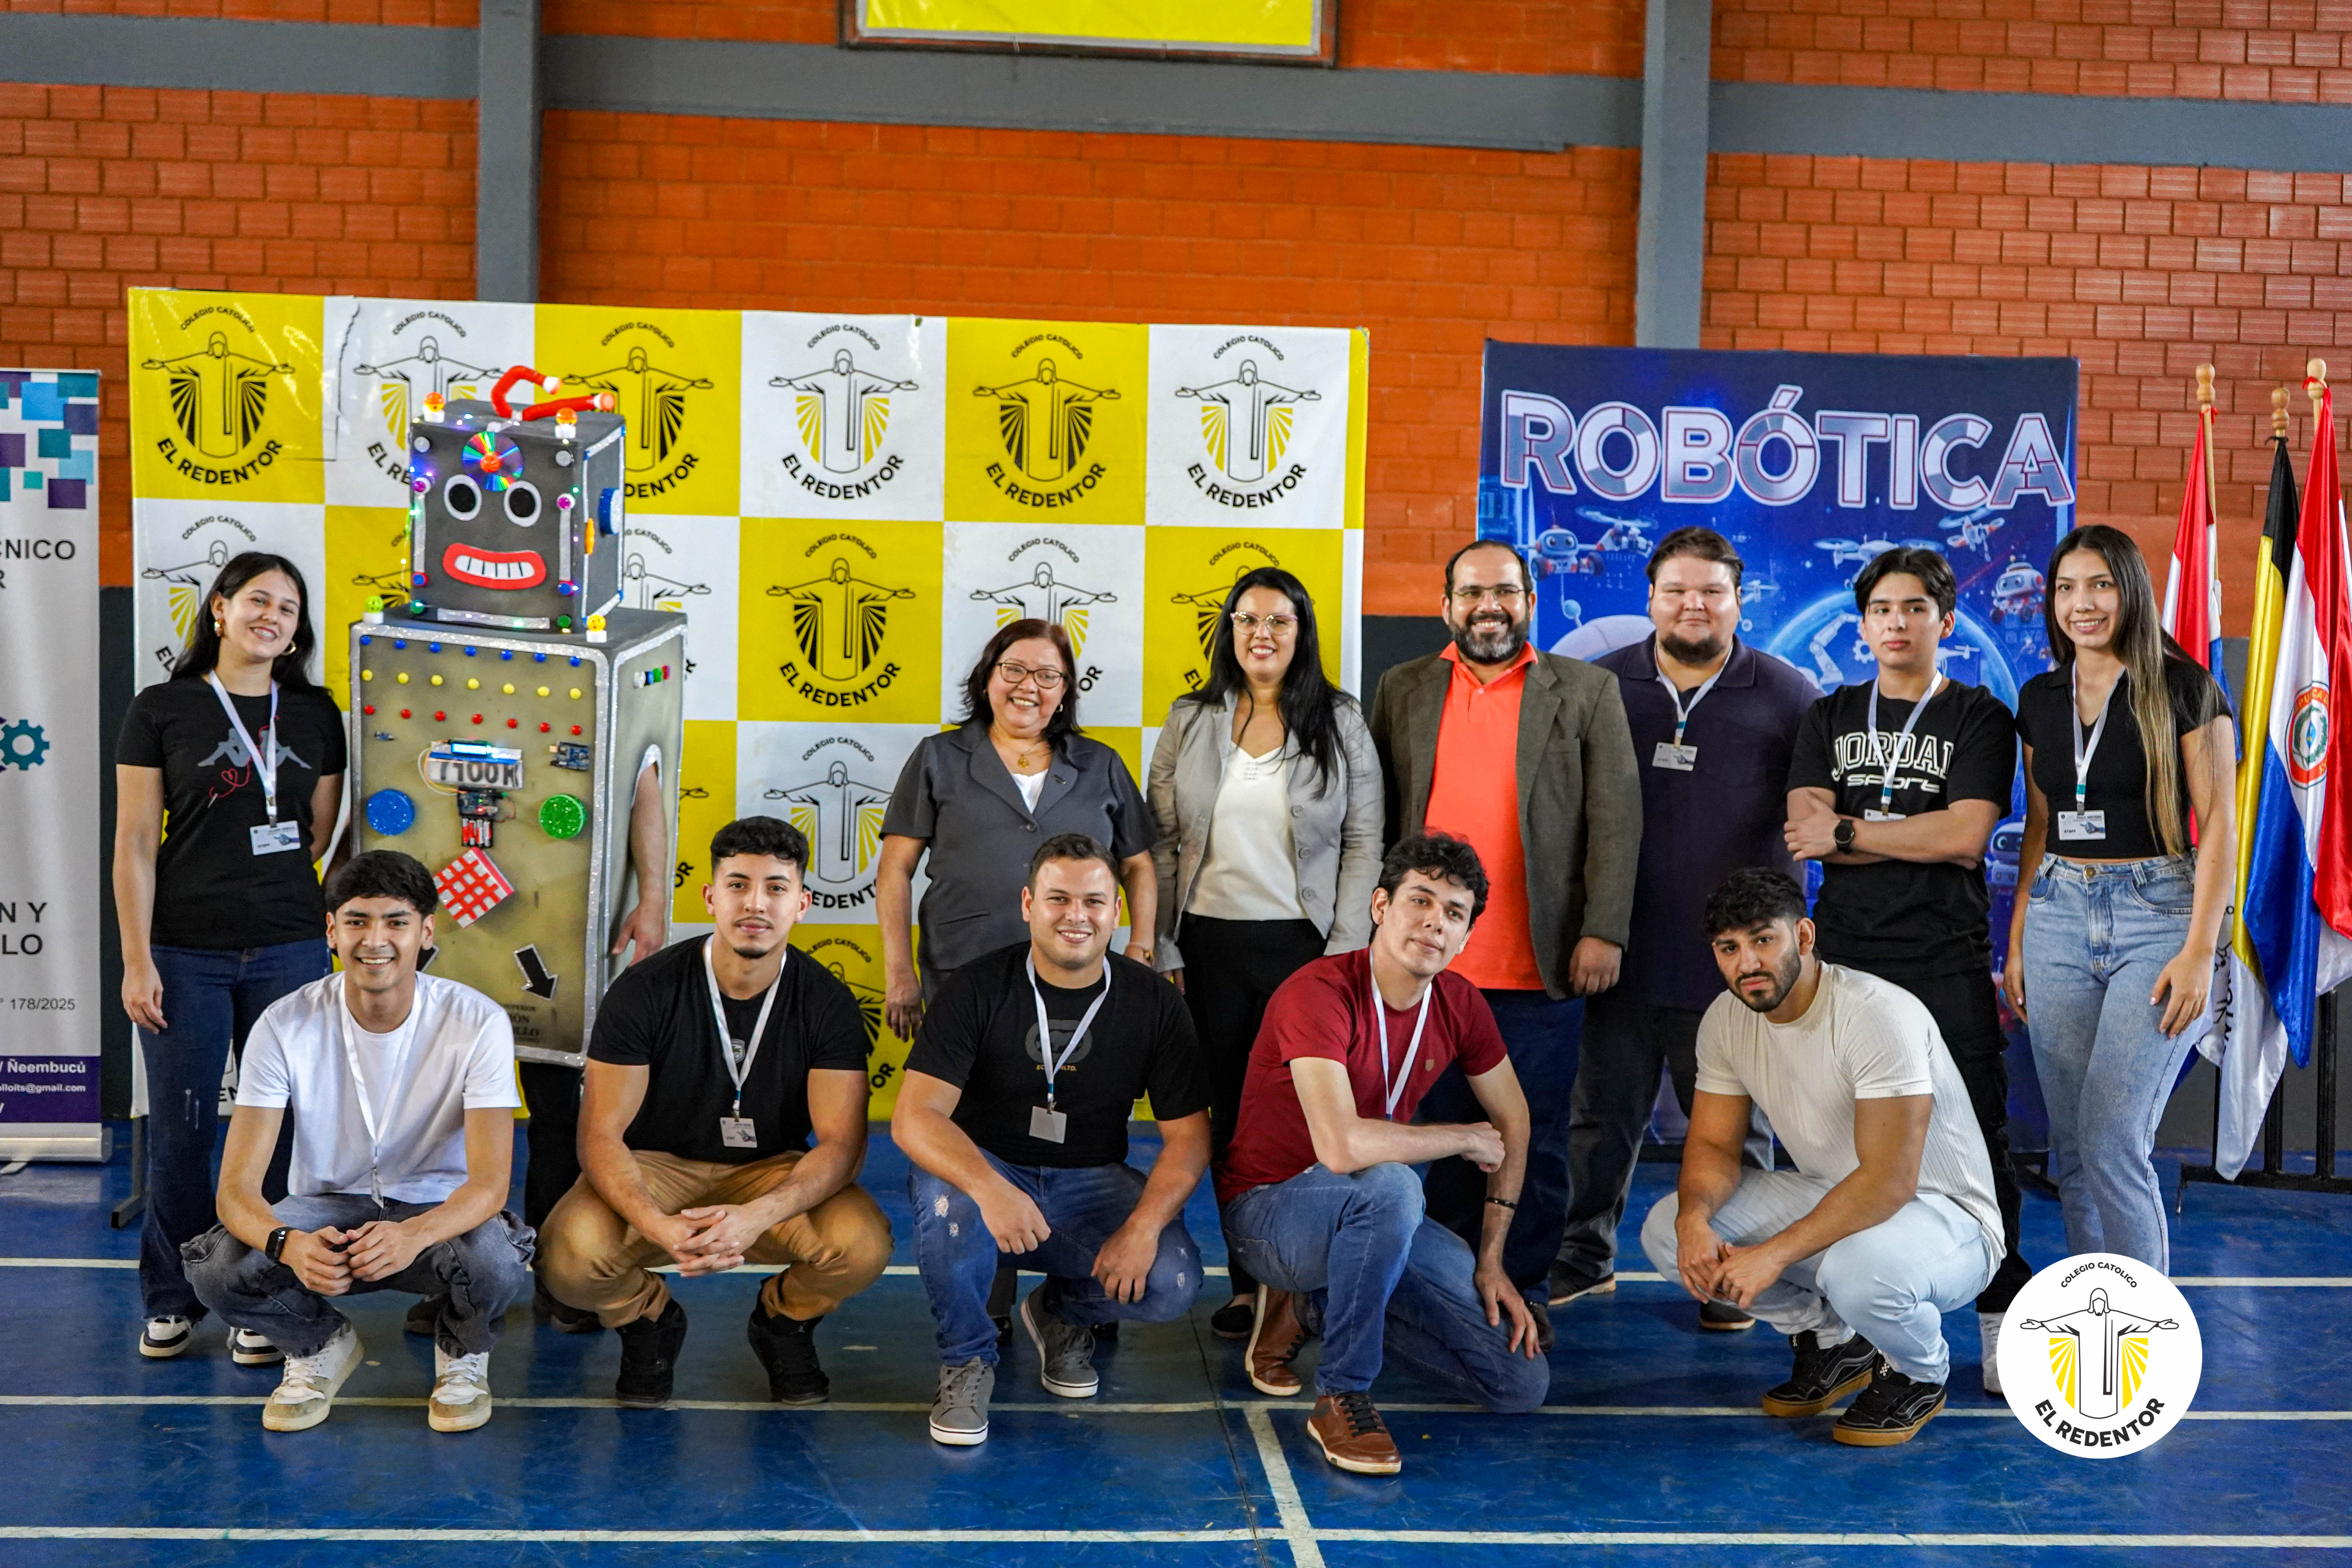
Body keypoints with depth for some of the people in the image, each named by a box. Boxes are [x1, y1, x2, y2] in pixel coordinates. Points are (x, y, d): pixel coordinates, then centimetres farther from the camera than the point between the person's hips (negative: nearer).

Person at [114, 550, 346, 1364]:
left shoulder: (316, 714, 9)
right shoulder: (162, 709, 1)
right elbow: (135, 845, -2)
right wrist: (137, 960, -7)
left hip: (289, 950, 2)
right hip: (187, 953, -2)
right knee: (180, 1128, 3)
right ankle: (172, 1299, 20)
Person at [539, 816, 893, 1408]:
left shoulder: (826, 1002, -10)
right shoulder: (644, 991, -14)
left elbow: (841, 1142, -15)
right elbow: (601, 1135, -15)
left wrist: (759, 1216, -35)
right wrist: (657, 1226, -36)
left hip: (773, 1174, 1)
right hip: (655, 1168, -1)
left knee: (864, 1244, -30)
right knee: (570, 1255, -32)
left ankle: (784, 1321, 8)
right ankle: (648, 1320, 7)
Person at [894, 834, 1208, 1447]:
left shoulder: (1154, 1003, -4)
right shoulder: (979, 989, -11)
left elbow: (1188, 1135, -3)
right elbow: (913, 1117, -20)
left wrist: (1145, 1224, -23)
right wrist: (991, 1189, -40)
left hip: (1089, 1187, 2)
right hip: (983, 1169, -2)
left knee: (1174, 1282, -24)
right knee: (947, 1201, -37)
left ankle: (1062, 1313, 12)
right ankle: (967, 1361, -8)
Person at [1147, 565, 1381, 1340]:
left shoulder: (1341, 722, 4)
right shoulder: (1190, 722, 8)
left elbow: (1363, 845, 2)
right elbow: (1161, 844, 8)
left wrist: (1346, 952, -5)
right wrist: (1164, 951, 2)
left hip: (1304, 944, -2)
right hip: (1212, 943, 2)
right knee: (1228, 1115, 4)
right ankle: (1246, 1282, 14)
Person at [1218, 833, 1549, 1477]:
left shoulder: (1460, 1004, -3)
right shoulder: (1319, 994, -25)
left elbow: (1513, 1120, 12)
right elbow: (1342, 1146, -38)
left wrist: (1491, 1259, 3)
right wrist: (1468, 1139, -21)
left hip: (1374, 1218, 7)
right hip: (1269, 1208, -7)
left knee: (1523, 1383, -4)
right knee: (1389, 1185, -40)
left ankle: (1314, 1305, 11)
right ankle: (1341, 1397, -20)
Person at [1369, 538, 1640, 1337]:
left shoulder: (1586, 691, 5)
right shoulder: (1404, 692, 11)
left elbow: (1615, 816, 1)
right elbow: (1378, 816, 10)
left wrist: (1604, 932, -6)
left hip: (1541, 965, -1)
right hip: (1433, 961, 2)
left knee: (1535, 1138, 4)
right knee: (1450, 1131, 8)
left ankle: (1526, 1288, 17)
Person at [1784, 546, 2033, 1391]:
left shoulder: (1979, 718, 5)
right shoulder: (1831, 718, 15)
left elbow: (1967, 833, -10)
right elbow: (1804, 832, 1)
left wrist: (1850, 833, -6)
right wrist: (1923, 837, -7)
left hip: (1947, 963, -3)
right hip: (1843, 956, 3)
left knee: (1975, 1141, -4)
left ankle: (2001, 1321, 6)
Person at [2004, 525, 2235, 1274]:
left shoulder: (2182, 688, -3)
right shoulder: (2040, 698, 12)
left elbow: (2218, 822, -6)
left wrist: (2200, 947, -13)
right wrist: (2016, 939, 12)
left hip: (2158, 912, -5)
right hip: (2060, 916, 5)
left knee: (2113, 1140, -12)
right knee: (2071, 1146, 6)